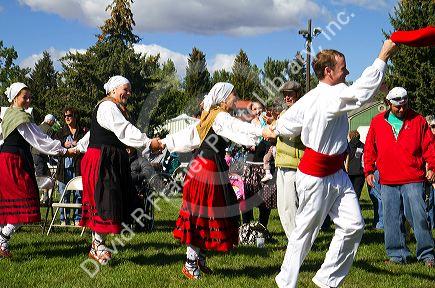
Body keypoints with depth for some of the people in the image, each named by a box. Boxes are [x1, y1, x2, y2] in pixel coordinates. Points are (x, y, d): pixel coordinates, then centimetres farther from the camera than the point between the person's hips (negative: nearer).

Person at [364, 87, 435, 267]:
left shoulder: (418, 120, 5)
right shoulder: (377, 122, 9)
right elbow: (370, 148, 15)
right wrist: (369, 171, 9)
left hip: (413, 180, -2)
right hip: (387, 181, 2)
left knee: (419, 217, -4)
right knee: (392, 220, 5)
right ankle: (396, 254, 15)